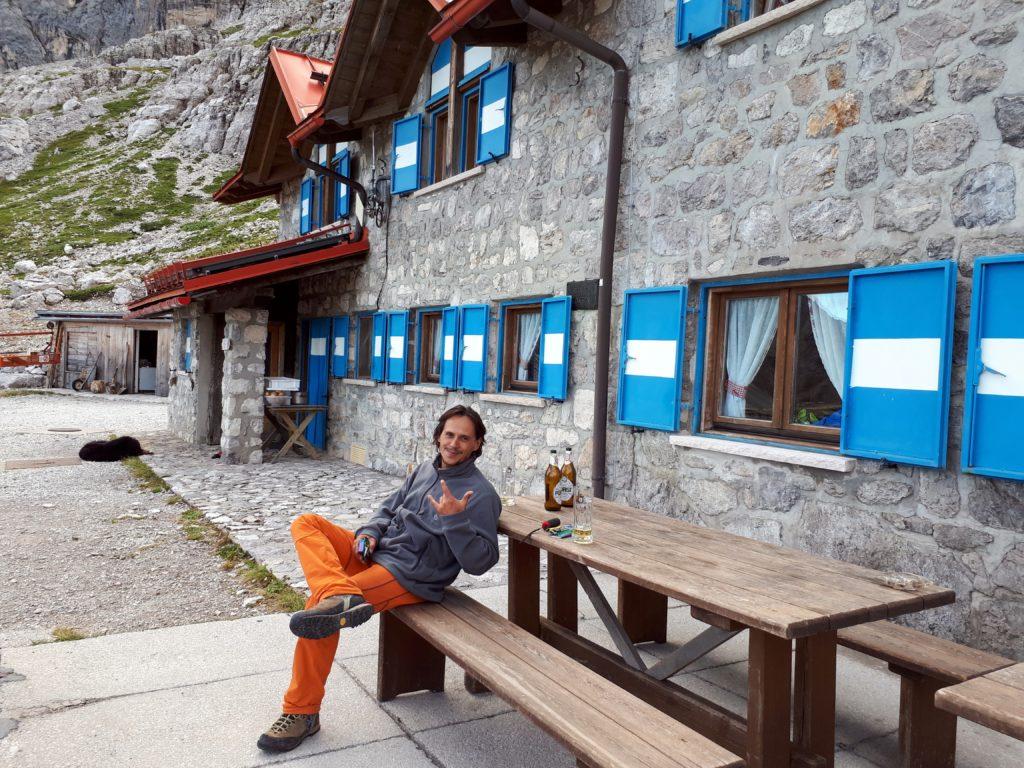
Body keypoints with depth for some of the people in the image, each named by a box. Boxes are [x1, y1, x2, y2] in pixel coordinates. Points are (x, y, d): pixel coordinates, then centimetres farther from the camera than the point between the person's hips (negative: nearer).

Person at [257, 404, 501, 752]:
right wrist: (370, 532, 0)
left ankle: (302, 713, -8)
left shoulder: (481, 494, -10)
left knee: (319, 605, -22)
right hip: (376, 551, 9)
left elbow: (480, 561, -15)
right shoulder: (426, 469, 14)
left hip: (408, 576, -8)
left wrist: (454, 519, -28)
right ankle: (341, 595, -35)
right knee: (305, 523, -7)